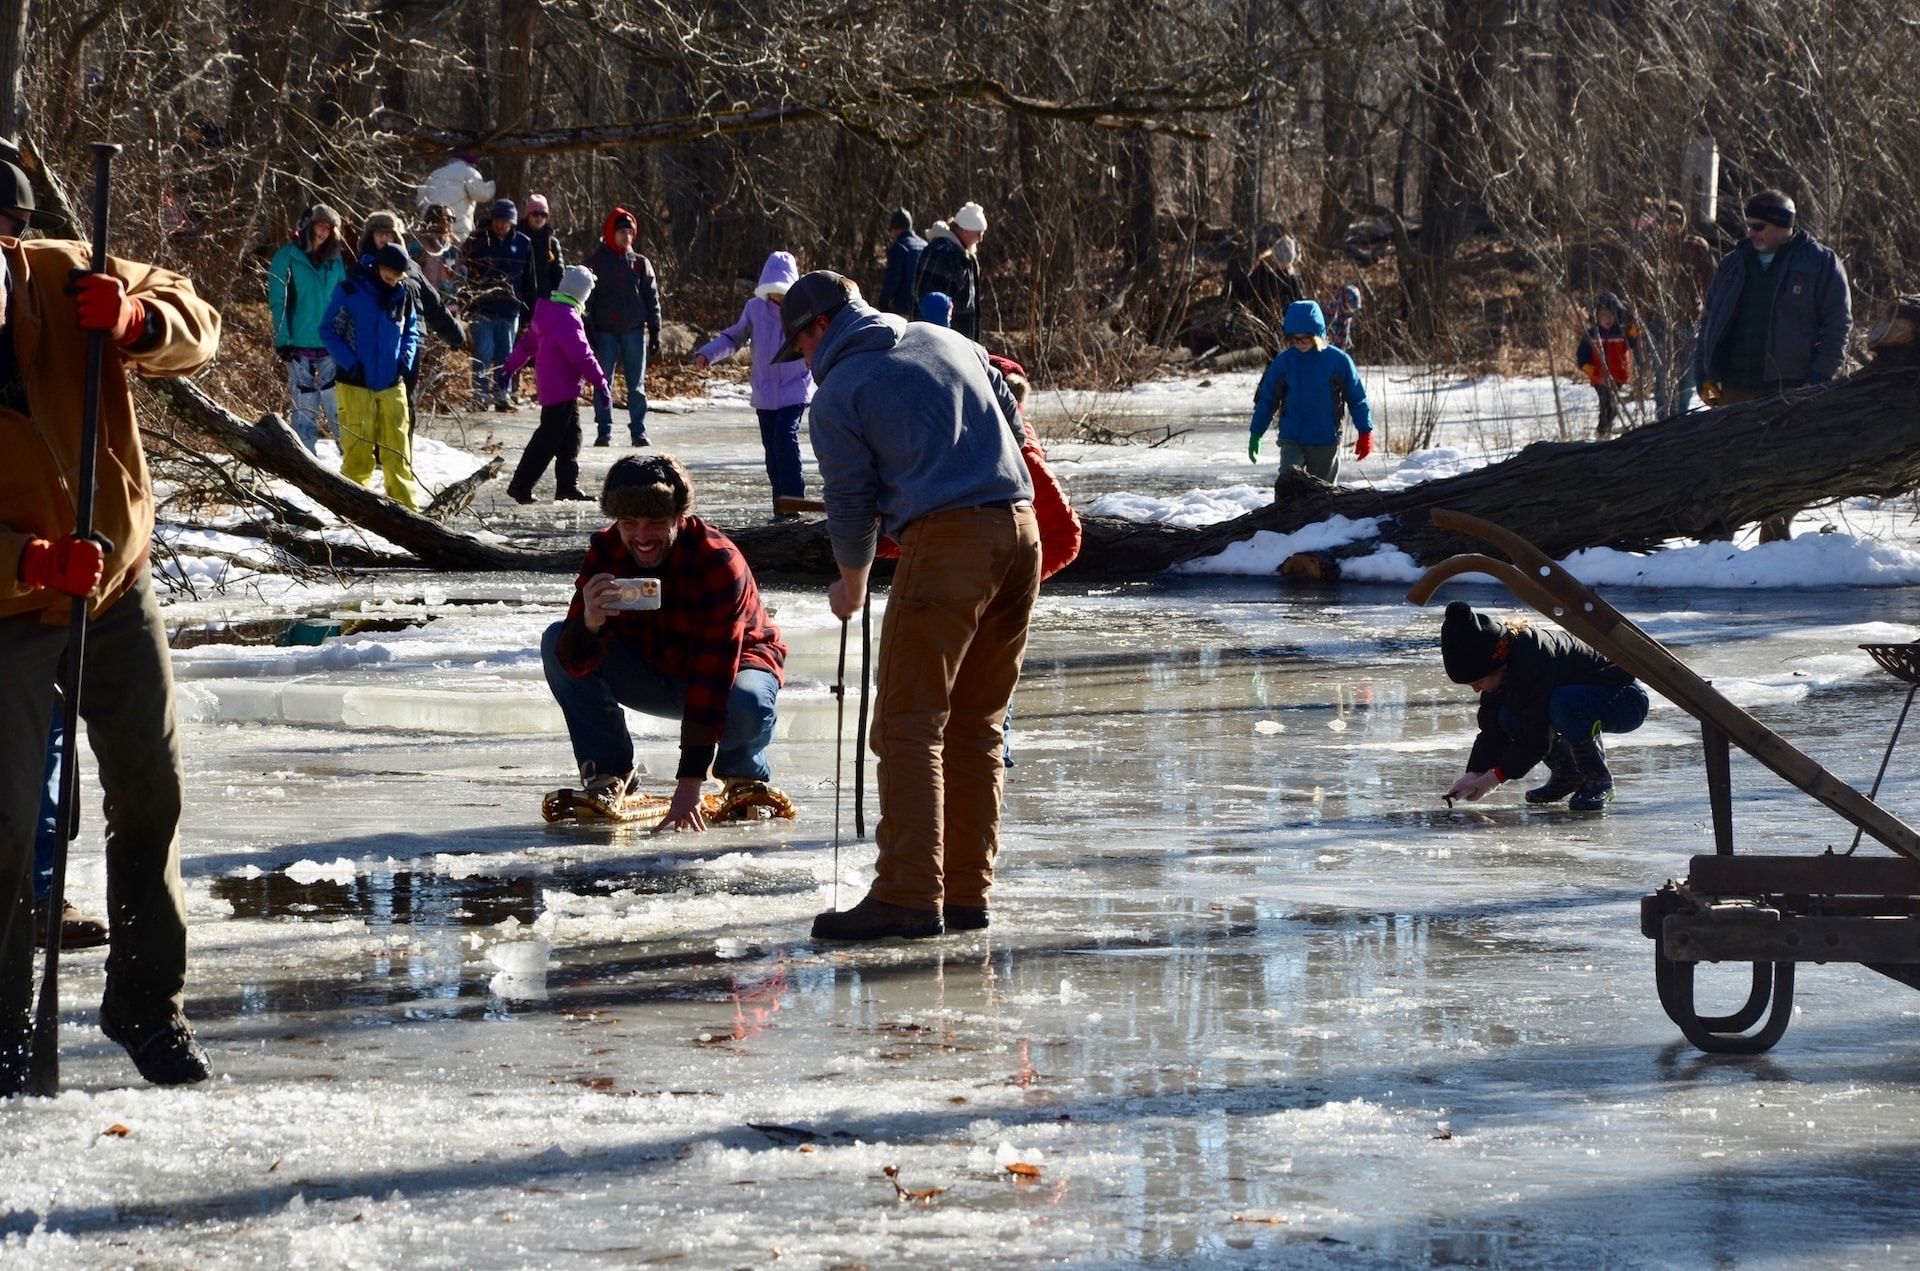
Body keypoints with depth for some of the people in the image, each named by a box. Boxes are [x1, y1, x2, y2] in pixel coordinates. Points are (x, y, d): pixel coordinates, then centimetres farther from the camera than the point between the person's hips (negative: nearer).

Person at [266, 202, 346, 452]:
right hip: (300, 347, -2)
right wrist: (283, 341, -11)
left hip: (331, 346, 2)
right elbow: (278, 302, -2)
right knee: (304, 408, 0)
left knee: (339, 405, -5)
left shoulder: (336, 260, 11)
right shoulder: (287, 258, 1)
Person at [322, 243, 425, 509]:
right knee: (358, 446, -2)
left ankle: (405, 505, 6)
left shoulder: (403, 293, 4)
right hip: (356, 383, -3)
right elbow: (328, 330, -4)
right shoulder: (350, 290, -9)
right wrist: (349, 362, -14)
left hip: (392, 384, 3)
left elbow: (412, 328, 18)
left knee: (398, 447, 2)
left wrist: (407, 356, -1)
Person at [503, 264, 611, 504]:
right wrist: (599, 381, -17)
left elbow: (528, 342, 22)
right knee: (550, 437, -4)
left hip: (548, 383, 10)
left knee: (571, 436, 13)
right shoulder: (567, 319, -20)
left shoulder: (547, 311, 11)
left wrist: (511, 367, 31)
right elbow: (581, 355, -23)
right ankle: (521, 485, -1)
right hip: (562, 387, -10)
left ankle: (568, 486, 15)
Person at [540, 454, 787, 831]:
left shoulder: (720, 563, -31)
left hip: (732, 667, -3)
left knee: (746, 708, -39)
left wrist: (689, 786, -41)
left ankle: (744, 773, -1)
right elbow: (576, 663, -24)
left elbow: (711, 680, -36)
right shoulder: (605, 551, -18)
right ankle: (607, 774, -5)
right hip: (651, 671, 3)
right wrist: (590, 623, -49)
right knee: (555, 642, -20)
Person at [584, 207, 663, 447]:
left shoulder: (640, 263, 7)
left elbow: (652, 298, 9)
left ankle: (638, 430, 5)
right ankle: (604, 431, 5)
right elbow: (586, 299, 0)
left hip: (634, 331, 1)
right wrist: (588, 331, -7)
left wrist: (654, 329, 3)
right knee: (604, 384, 0)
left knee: (637, 385, 2)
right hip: (604, 332, -1)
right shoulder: (596, 262, 2)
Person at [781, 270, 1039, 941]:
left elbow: (851, 502, 5)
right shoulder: (949, 341, 20)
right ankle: (966, 892, 13)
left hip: (945, 542, -7)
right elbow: (1010, 414, 25)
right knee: (976, 726, 12)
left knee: (911, 724, -5)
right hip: (1020, 530, 7)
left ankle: (909, 894, -12)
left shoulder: (837, 394, 2)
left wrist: (851, 586, 22)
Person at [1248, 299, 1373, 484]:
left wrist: (1365, 433, 1)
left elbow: (1357, 398, 0)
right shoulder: (1283, 362, -4)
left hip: (1326, 443, 0)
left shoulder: (1338, 360, -8)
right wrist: (1256, 434, 7)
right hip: (1291, 440, 0)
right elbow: (1266, 399, 5)